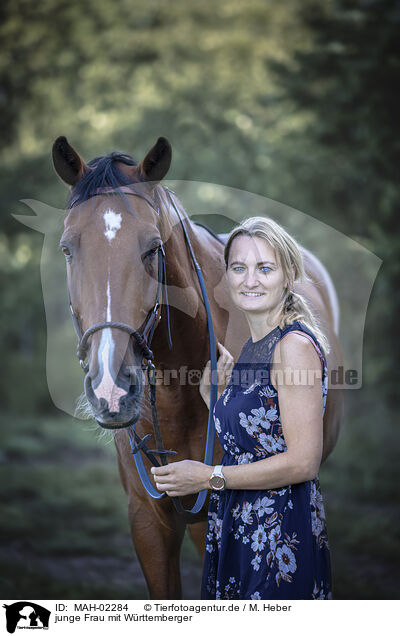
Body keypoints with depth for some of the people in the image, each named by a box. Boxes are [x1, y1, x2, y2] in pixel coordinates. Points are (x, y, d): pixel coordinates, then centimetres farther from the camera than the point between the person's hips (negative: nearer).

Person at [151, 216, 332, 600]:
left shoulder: (295, 345, -16)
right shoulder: (253, 346, 11)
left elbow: (303, 462, -20)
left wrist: (210, 477, -14)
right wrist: (215, 385, 8)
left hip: (280, 531, -9)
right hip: (241, 527, 9)